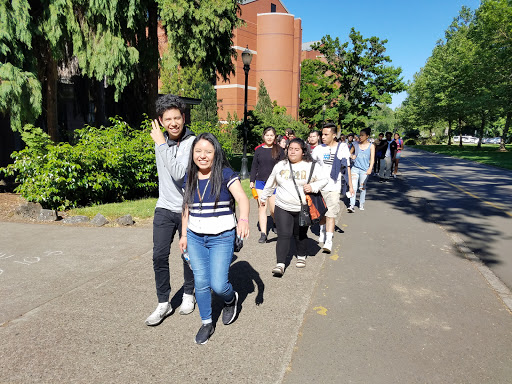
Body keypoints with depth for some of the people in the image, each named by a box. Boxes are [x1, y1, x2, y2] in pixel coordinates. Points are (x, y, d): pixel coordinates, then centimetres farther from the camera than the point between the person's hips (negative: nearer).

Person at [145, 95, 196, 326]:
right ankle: (163, 303, 14)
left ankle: (188, 295, 32)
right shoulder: (160, 139, 4)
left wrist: (162, 145, -26)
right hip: (165, 208, 4)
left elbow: (179, 174, -29)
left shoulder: (193, 143, -17)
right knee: (159, 256, 0)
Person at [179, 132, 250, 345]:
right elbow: (187, 208, 13)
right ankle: (206, 323, 29)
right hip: (195, 238, 4)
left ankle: (231, 299, 30)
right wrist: (184, 234, 13)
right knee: (201, 283, 8)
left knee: (218, 284, -6)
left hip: (221, 238, -4)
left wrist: (244, 218, -44)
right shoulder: (190, 177, 4)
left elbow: (242, 197, -25)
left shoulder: (226, 174, -11)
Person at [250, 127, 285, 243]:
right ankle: (263, 234, 5)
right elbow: (254, 166, 13)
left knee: (274, 209, -1)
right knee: (262, 207, 0)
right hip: (260, 182, 2)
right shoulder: (259, 150, 8)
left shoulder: (279, 150, 2)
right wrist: (252, 181, 8)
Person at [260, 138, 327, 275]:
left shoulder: (311, 167, -2)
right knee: (284, 235, -9)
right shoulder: (280, 166, 6)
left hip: (302, 209, -1)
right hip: (282, 207, 1)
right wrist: (264, 197, 27)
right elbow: (270, 184, 19)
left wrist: (313, 187, -16)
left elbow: (323, 180, 3)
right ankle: (280, 264, -9)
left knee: (300, 235, 14)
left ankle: (301, 257, 37)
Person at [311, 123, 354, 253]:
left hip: (334, 187, -3)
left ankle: (328, 241, -10)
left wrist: (350, 185, 5)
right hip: (319, 186, 3)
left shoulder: (342, 147, 1)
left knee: (331, 214, -10)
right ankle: (322, 233, 38)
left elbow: (347, 167, 5)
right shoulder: (319, 149, 4)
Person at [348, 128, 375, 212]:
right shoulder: (356, 144, 6)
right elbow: (350, 153, 22)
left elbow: (372, 158, -5)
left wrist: (370, 168, -20)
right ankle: (352, 205, -10)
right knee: (353, 186, -9)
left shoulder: (371, 146, 2)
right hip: (355, 168, 1)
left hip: (364, 169, -1)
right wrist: (352, 156, -2)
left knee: (362, 188, 8)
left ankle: (361, 204, 23)